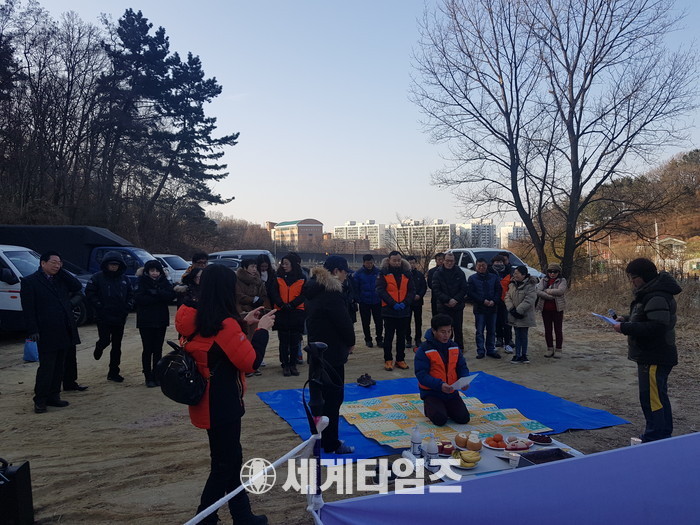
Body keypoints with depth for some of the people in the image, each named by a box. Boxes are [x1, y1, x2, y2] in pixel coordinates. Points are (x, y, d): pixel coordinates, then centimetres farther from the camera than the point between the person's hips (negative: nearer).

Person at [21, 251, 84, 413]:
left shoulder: (61, 279, 13)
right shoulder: (29, 281, -4)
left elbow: (77, 286, 1)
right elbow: (28, 309, -8)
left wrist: (61, 271, -1)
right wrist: (33, 330, -14)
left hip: (64, 332, 6)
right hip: (46, 333, -6)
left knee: (59, 366, 11)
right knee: (46, 367, -3)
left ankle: (53, 396, 21)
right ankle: (40, 400, 7)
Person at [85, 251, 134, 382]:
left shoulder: (124, 279, 10)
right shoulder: (98, 277, -3)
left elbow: (130, 295, 16)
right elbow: (89, 292, -5)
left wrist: (127, 307, 0)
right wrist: (99, 306, -12)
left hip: (120, 318, 4)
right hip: (104, 317, -4)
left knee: (116, 346, 7)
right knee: (105, 341, -12)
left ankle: (114, 372, 16)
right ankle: (99, 347, 27)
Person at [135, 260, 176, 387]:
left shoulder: (164, 282, 5)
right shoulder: (142, 282, -4)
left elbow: (171, 295, -9)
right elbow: (139, 298, -18)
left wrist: (156, 293, -22)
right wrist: (159, 297, -16)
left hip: (161, 320, 3)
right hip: (146, 321, -3)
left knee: (158, 349, 8)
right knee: (148, 350, 2)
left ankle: (156, 375, 17)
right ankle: (148, 377, 11)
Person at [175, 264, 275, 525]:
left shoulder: (198, 319, 2)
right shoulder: (225, 323, -23)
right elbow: (250, 361, -20)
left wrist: (244, 323, 11)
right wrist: (262, 330, -8)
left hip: (207, 402, 9)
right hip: (222, 405, -9)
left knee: (231, 457, 21)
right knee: (224, 464, 7)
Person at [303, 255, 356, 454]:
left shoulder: (314, 290, 10)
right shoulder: (331, 293, -20)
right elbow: (344, 322, -19)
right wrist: (350, 342, 0)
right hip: (331, 353, -10)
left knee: (320, 396, 18)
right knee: (333, 398, 0)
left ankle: (321, 437, 29)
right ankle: (331, 444, 9)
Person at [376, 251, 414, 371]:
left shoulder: (407, 273, 6)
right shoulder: (383, 273, -4)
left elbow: (411, 291, 4)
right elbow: (380, 290, -11)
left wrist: (405, 303, -13)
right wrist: (393, 303, -19)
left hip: (404, 310, 3)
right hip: (389, 310, -3)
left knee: (402, 336, 10)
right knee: (389, 336, 4)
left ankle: (400, 360, 21)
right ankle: (388, 360, 13)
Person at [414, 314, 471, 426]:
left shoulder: (454, 347, 4)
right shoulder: (424, 349, -14)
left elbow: (462, 367, 9)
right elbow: (421, 374, -19)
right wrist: (439, 385, -33)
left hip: (451, 392, 5)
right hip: (431, 392, -5)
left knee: (464, 418, -9)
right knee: (440, 419, -23)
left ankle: (444, 407, 20)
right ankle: (429, 408, 11)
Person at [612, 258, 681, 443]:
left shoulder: (657, 297, -22)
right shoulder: (648, 293, 13)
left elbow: (655, 328, -28)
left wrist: (625, 328, -23)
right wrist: (626, 320, 8)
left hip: (654, 359, -11)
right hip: (653, 356, 11)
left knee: (651, 399, -5)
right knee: (659, 397, 20)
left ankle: (654, 440, 3)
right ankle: (665, 435, 34)